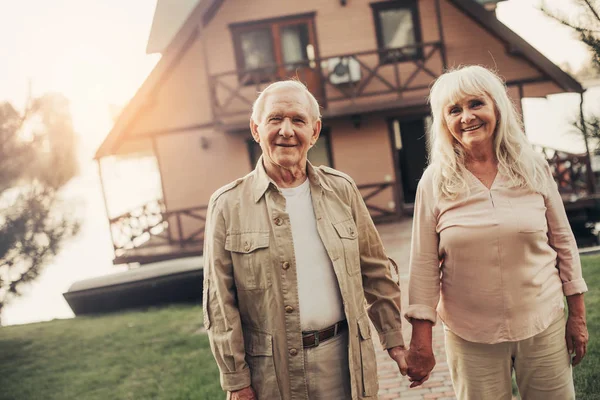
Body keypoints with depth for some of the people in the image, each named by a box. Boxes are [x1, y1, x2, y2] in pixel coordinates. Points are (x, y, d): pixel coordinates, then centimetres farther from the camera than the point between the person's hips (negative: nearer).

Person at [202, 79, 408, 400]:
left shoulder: (342, 190, 3)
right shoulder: (228, 205, -6)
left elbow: (375, 273, 8)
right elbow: (220, 303, -5)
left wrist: (394, 340, 8)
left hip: (344, 358, 2)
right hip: (273, 370, -2)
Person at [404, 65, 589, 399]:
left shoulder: (534, 168, -1)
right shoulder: (435, 182, -6)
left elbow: (564, 243, 6)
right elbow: (424, 265, -5)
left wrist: (578, 317, 7)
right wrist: (421, 340, -5)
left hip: (544, 326, 2)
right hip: (471, 337, -1)